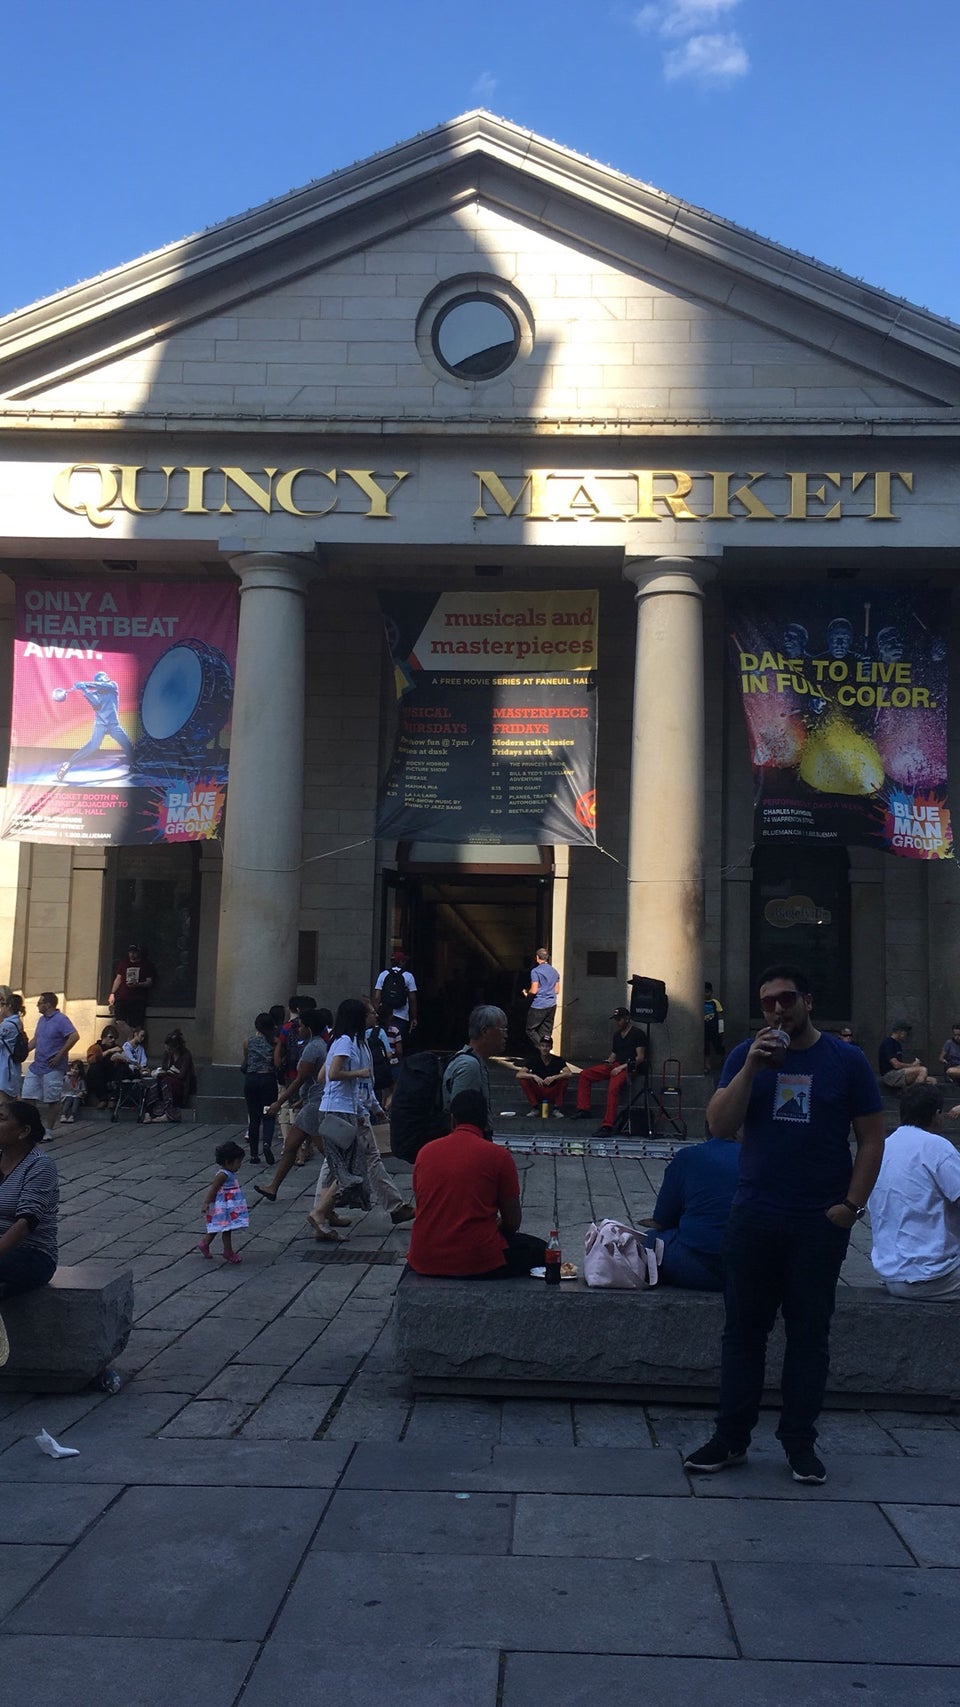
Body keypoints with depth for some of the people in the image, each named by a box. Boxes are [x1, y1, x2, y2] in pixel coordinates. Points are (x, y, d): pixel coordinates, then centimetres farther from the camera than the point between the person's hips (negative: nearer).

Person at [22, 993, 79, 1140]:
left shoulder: (60, 1019, -12)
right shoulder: (42, 1020, 14)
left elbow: (74, 1037, -22)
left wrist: (59, 1056, -19)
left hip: (52, 1068, -8)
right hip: (36, 1065, 8)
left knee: (51, 1100, 1)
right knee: (27, 1097, 5)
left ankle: (47, 1131, 10)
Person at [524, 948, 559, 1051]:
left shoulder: (535, 971, -11)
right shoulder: (554, 971, 11)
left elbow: (534, 991, -15)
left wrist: (526, 992, 4)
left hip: (538, 1005, -7)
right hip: (552, 1005, 7)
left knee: (530, 1030, 0)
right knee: (546, 1033, 10)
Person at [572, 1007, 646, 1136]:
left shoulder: (637, 1033, -3)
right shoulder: (617, 1035, 21)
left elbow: (640, 1057, -10)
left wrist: (621, 1067, -16)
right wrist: (607, 1062, 2)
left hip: (629, 1067, -8)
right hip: (615, 1066, 9)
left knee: (613, 1088, -34)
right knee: (585, 1074, -3)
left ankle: (607, 1126, -37)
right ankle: (583, 1109, -5)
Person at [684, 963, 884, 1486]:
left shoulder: (846, 1061, 0)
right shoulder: (745, 1055, 2)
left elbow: (871, 1139, 3)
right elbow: (720, 1125, -8)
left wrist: (851, 1204, -6)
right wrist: (753, 1067, -18)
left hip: (821, 1224, -1)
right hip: (753, 1220, 1)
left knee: (809, 1334, 8)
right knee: (743, 1330, 7)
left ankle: (800, 1442, 20)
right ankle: (731, 1438, 17)